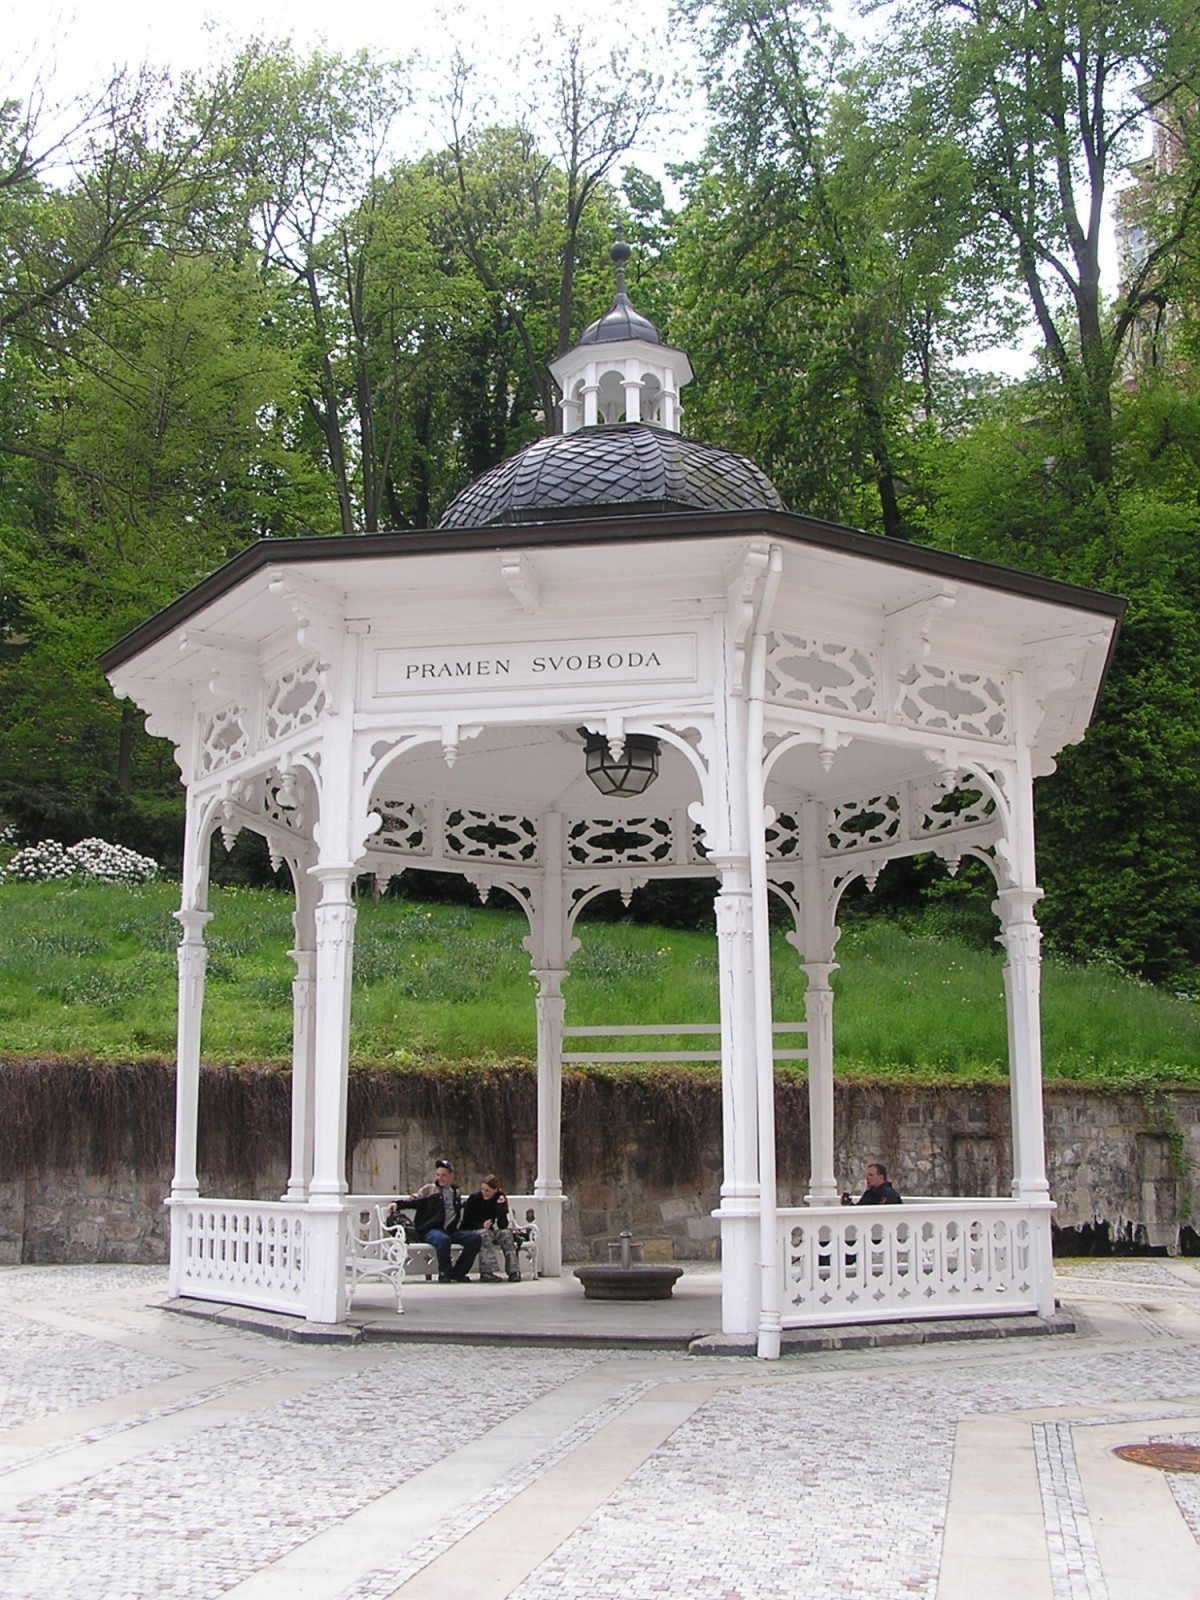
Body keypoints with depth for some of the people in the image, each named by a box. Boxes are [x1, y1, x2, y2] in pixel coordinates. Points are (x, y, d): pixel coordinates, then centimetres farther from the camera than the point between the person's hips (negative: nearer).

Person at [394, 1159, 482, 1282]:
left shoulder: (456, 1193, 23)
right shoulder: (429, 1189, 9)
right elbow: (414, 1200, -3)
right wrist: (398, 1203, -18)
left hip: (451, 1230, 5)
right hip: (430, 1230, -5)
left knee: (474, 1238, -13)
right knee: (443, 1239, -38)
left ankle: (458, 1272, -4)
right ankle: (444, 1273, -18)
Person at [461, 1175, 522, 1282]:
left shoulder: (500, 1199, -3)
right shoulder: (474, 1198, -9)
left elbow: (502, 1226, -13)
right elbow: (466, 1222, -7)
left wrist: (501, 1206, -24)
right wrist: (481, 1225, -23)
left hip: (489, 1231, 3)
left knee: (506, 1233, -24)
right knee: (485, 1233, -35)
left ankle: (513, 1271, -31)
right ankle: (487, 1272, -45)